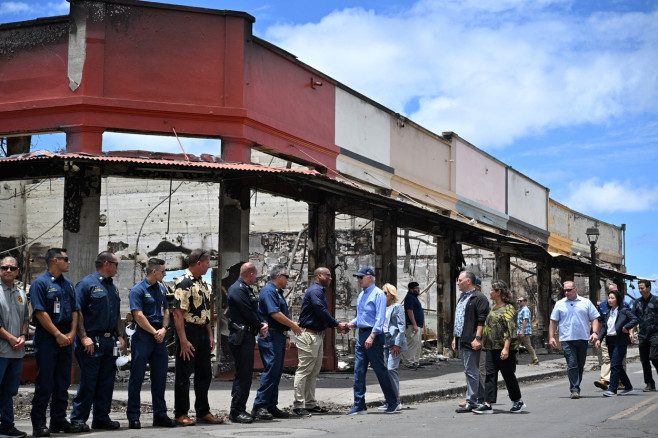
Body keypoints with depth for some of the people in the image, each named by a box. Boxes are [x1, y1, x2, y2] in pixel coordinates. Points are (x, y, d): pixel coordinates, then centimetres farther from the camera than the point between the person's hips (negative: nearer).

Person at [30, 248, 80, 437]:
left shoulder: (68, 284, 15)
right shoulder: (41, 283, -8)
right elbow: (41, 313, -14)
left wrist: (71, 333, 0)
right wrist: (58, 335, -15)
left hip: (65, 339, 7)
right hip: (47, 338, -7)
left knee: (63, 381, 10)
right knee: (44, 382, -5)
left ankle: (59, 420, 18)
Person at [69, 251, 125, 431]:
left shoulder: (112, 287, 19)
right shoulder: (87, 283, -6)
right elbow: (77, 312, -12)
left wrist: (120, 335, 13)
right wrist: (84, 337, -18)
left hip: (110, 342, 8)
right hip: (92, 342, -7)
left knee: (106, 382, 10)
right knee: (88, 382, -6)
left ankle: (102, 418, 18)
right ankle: (78, 419, 2)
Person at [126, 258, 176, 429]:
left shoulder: (161, 289, 14)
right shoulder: (138, 290, -8)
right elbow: (139, 315, -14)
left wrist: (163, 329, -3)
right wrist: (155, 332, -11)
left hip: (159, 337, 7)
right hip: (143, 337, -7)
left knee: (160, 378, 9)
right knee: (137, 377, -1)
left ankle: (160, 415, 16)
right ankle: (133, 416, 5)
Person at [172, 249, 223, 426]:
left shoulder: (202, 282, 14)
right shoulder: (184, 282, -15)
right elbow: (178, 313, -20)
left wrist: (210, 335, 15)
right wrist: (183, 340, -23)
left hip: (203, 333, 9)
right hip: (188, 331, -9)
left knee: (204, 374, 13)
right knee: (184, 375, 0)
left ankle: (203, 412, 23)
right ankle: (181, 414, 8)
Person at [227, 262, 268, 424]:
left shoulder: (246, 289, 18)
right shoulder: (238, 290, -14)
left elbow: (254, 312, 17)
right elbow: (248, 313, -17)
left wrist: (262, 324, 0)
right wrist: (260, 327, -3)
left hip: (247, 336, 11)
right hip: (241, 336, -11)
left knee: (243, 373, 14)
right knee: (244, 374, -9)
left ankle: (237, 410, 20)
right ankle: (237, 411, -6)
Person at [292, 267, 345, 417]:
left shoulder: (321, 291, 19)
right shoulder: (314, 291, -13)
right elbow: (321, 312, -19)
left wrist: (337, 325, 9)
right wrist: (336, 324, -9)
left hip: (318, 335, 11)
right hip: (308, 335, -11)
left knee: (314, 371, 12)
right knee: (304, 370, -9)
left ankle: (311, 404, 17)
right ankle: (298, 405, -7)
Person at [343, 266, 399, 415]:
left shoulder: (378, 294, -10)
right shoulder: (361, 295, 17)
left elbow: (380, 318, -17)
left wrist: (372, 336, -24)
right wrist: (351, 324, 5)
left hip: (374, 335, -8)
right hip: (361, 335, 8)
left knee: (380, 370, -2)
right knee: (359, 371, 4)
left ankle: (392, 404, 10)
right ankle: (359, 406, 7)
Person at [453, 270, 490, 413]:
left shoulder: (479, 298, -10)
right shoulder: (462, 297, 20)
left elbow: (482, 320, -17)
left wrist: (477, 338, -22)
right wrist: (455, 338, 22)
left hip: (471, 341, -10)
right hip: (461, 340, 10)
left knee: (471, 371, -7)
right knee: (474, 371, 15)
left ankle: (471, 401, -4)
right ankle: (482, 399, 23)